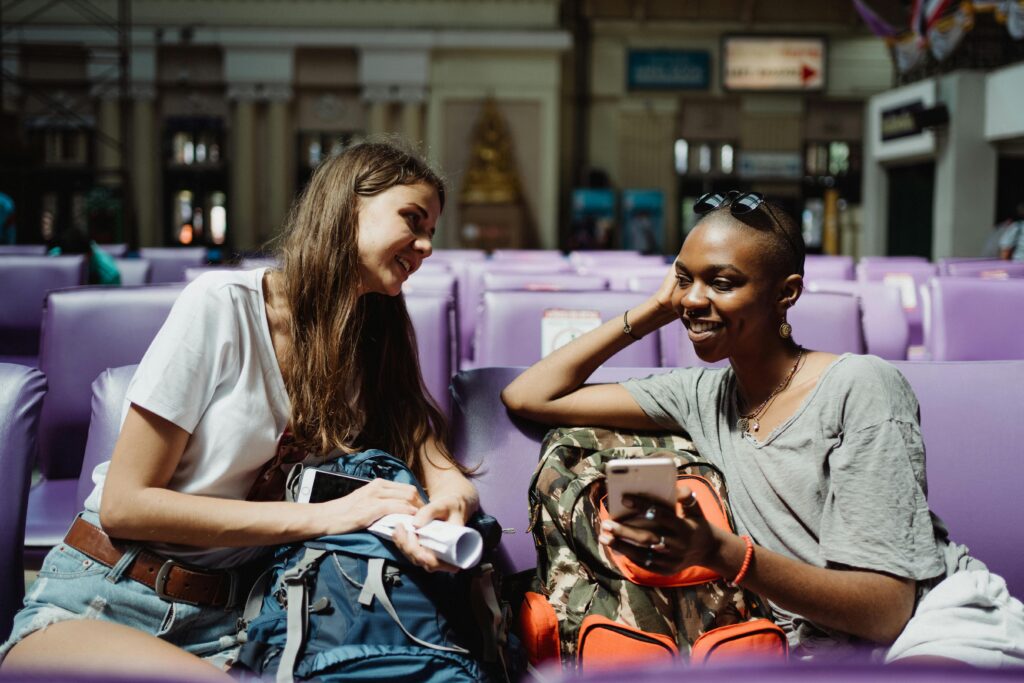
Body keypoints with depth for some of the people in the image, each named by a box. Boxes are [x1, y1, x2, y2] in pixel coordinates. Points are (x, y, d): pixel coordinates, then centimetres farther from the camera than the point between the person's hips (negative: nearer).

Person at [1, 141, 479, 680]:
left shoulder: (375, 347, 8)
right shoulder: (223, 305, -11)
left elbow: (445, 474, 3)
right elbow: (124, 504, -12)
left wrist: (452, 504, -22)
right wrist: (322, 515, -18)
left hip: (228, 624, 4)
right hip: (101, 604, -4)